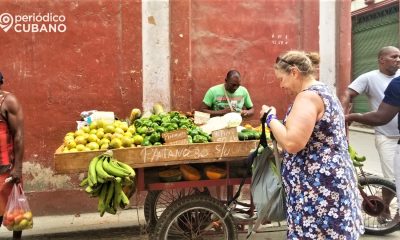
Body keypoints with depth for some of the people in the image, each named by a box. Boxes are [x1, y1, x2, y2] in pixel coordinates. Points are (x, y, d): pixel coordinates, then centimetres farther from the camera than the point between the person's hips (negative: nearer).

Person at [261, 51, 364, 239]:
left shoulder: (308, 96, -17)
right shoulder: (323, 92, 15)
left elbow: (292, 143, -26)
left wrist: (271, 118, -12)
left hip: (318, 188, -11)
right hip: (330, 183, 11)